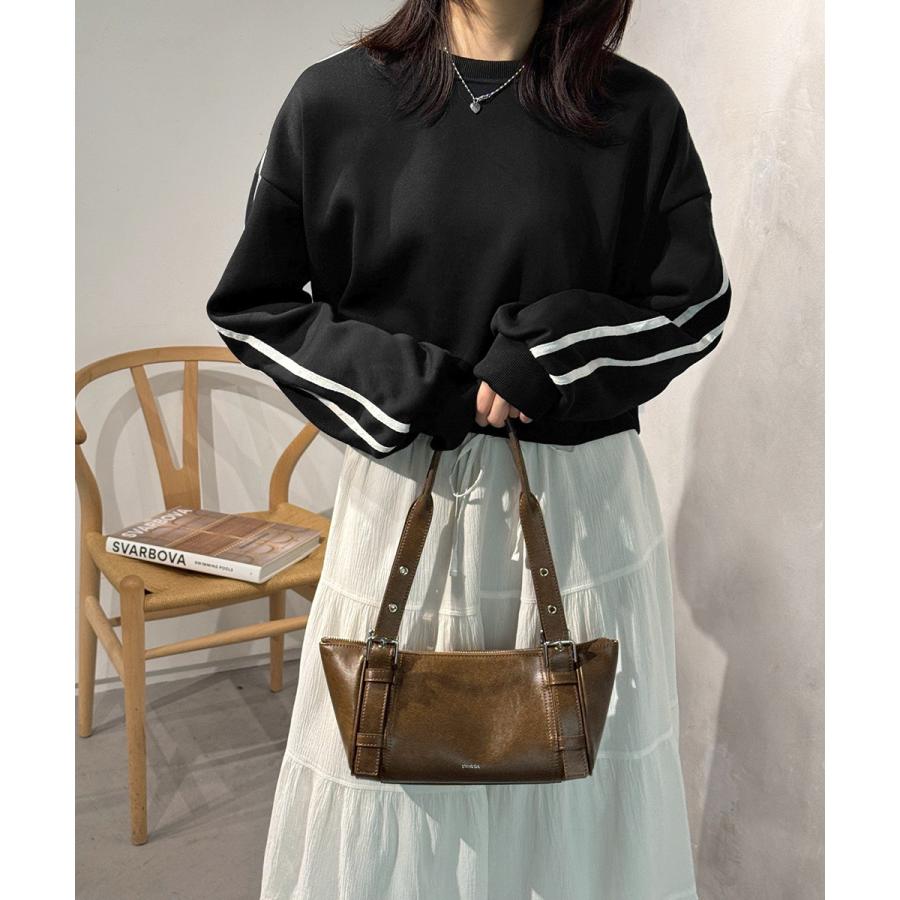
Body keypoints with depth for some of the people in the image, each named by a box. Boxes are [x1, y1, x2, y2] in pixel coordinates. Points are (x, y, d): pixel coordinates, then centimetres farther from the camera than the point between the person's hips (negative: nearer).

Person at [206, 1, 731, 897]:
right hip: (403, 494, 0)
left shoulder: (638, 112, 0)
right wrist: (401, 390, -9)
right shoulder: (335, 99, 0)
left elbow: (697, 307, 4)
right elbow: (250, 305, 3)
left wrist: (548, 353, -12)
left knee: (576, 767, 12)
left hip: (582, 498, 1)